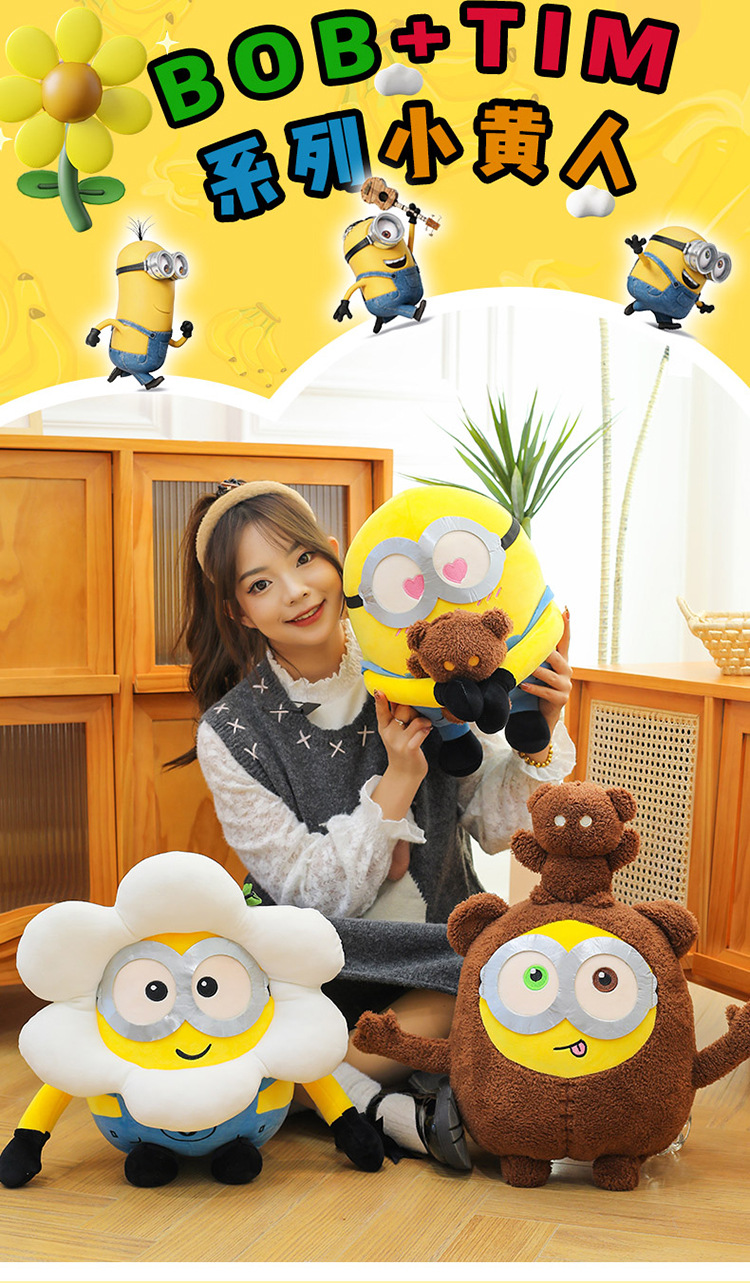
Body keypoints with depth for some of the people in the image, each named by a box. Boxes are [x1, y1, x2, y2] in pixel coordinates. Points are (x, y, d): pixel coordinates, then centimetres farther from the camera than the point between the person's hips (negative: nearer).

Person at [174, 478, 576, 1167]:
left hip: (448, 946, 2)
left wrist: (539, 734, -20)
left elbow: (494, 826, -2)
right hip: (321, 974, -2)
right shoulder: (230, 734, -9)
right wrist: (397, 782, -21)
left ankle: (333, 1081, -19)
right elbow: (317, 897, -10)